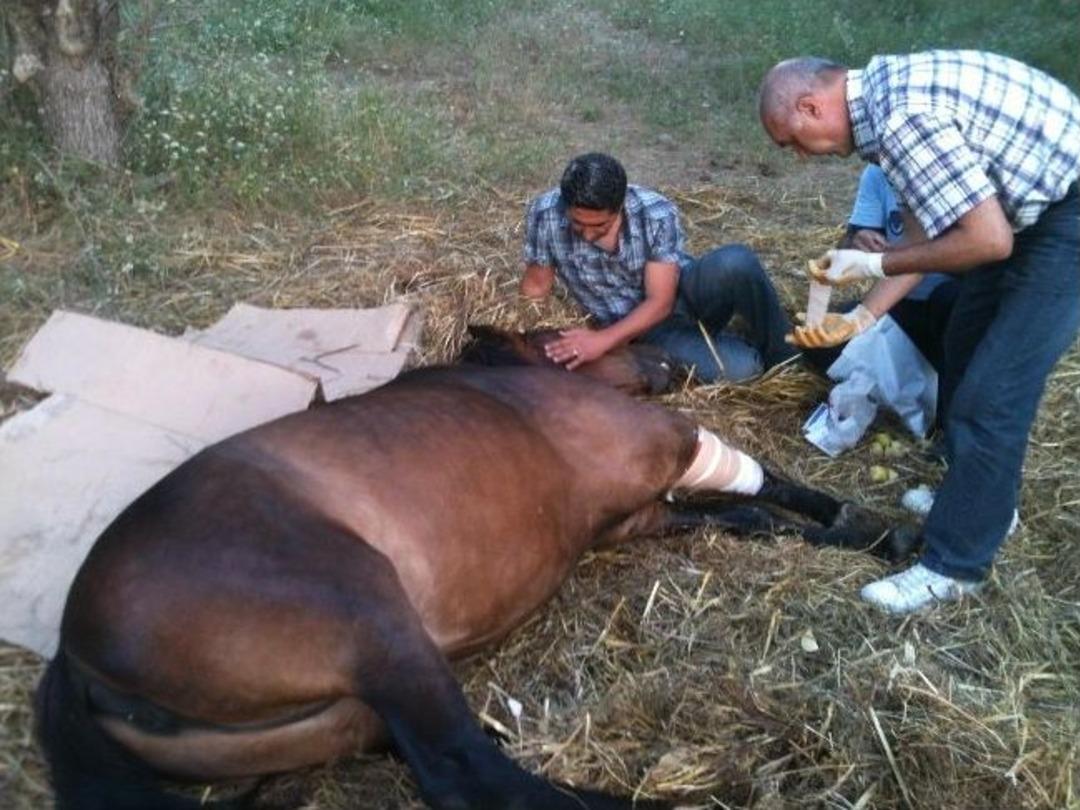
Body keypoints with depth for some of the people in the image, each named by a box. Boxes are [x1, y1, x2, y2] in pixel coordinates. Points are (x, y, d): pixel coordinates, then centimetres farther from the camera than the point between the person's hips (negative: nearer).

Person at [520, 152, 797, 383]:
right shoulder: (544, 214, -21)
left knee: (736, 262, -35)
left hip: (685, 296, 1)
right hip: (641, 330, -1)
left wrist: (603, 340, -33)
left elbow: (661, 302, -23)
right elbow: (536, 284, -7)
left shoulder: (657, 213, -24)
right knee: (738, 367, -29)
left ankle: (781, 356, -6)